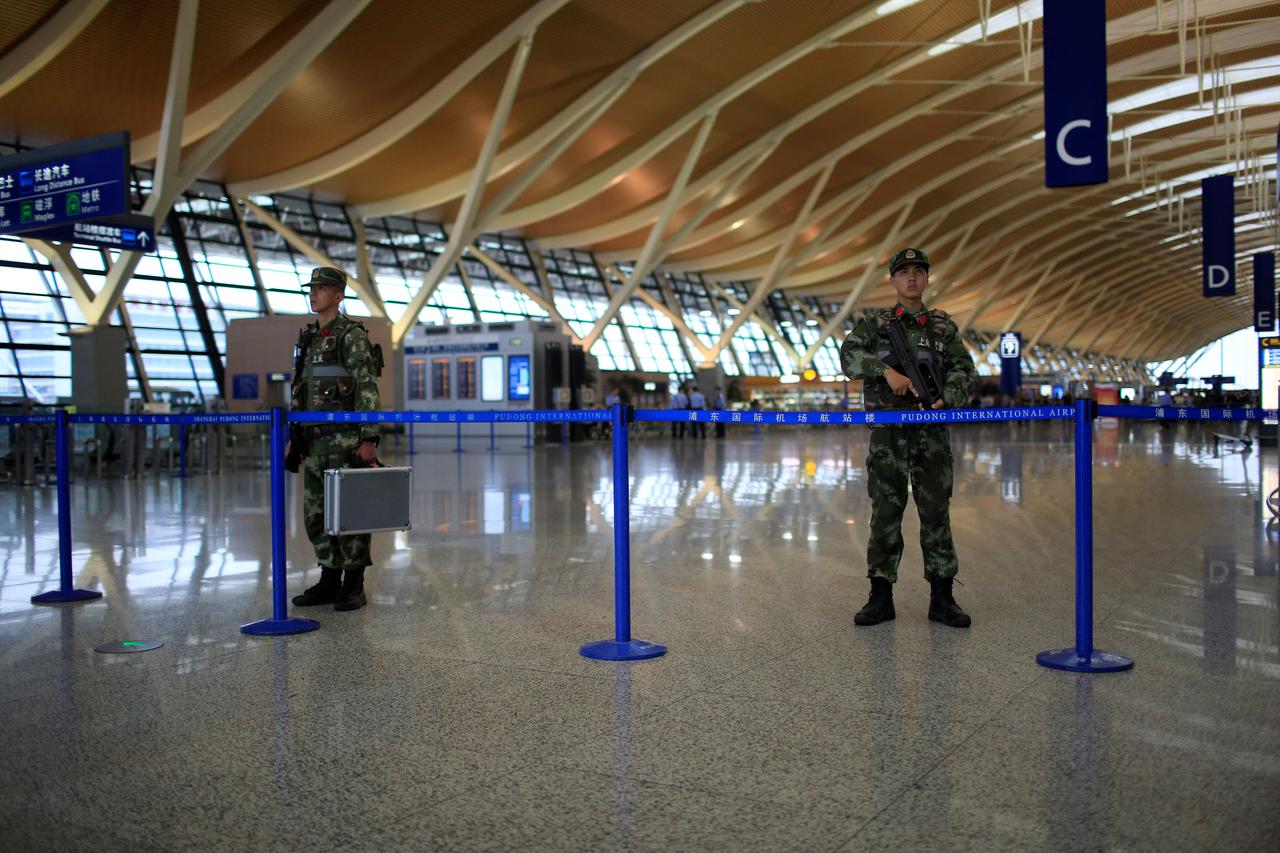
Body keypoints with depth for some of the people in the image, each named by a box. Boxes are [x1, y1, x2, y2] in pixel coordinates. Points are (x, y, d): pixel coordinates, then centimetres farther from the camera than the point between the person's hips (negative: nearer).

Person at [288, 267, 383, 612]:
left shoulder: (352, 334, -8)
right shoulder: (308, 338, 16)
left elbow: (368, 390, -14)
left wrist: (369, 439, -20)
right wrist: (294, 436, 17)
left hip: (347, 438, -8)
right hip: (315, 440, 8)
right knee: (316, 513, 9)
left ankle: (354, 586, 5)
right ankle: (329, 581, 19)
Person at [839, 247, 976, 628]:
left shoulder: (943, 326, 12)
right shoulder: (874, 322, 8)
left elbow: (962, 368, 4)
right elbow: (849, 356, -6)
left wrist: (946, 400, -15)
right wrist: (887, 370, -20)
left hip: (932, 431, 1)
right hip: (888, 431, -1)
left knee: (936, 512, 2)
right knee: (885, 513, 1)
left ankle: (942, 597, 9)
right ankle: (881, 597, 8)